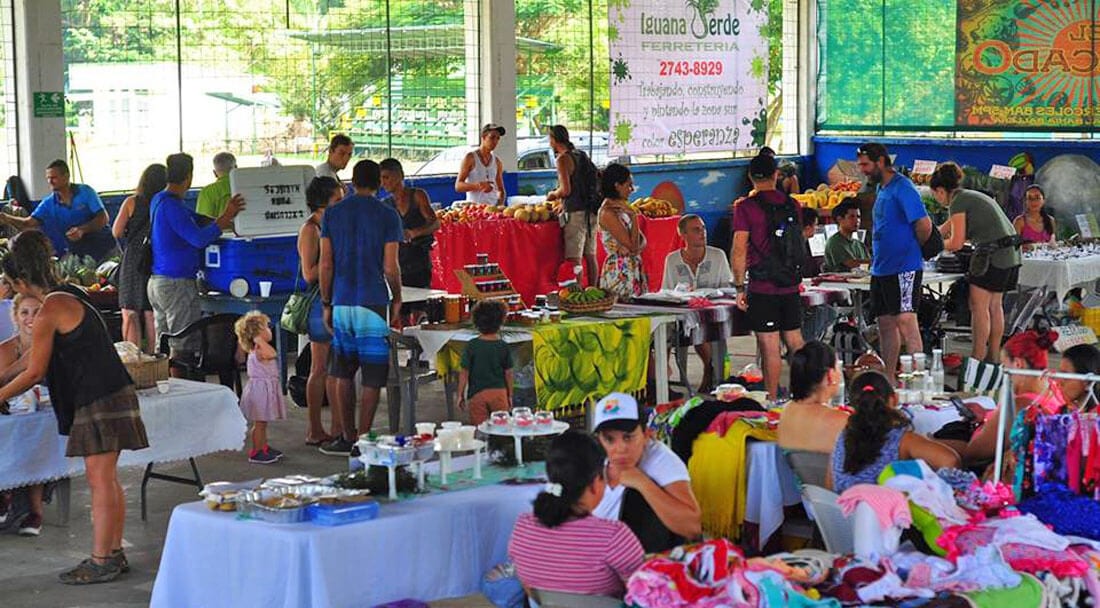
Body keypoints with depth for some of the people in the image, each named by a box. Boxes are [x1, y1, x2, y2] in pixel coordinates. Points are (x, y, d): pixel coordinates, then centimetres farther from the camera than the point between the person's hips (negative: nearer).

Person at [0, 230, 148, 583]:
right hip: (113, 395, 10)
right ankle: (114, 553, 19)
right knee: (107, 480, 13)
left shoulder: (50, 311, -14)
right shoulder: (68, 300, 16)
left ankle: (101, 562, -1)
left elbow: (34, 372, -10)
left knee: (100, 481, -5)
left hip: (99, 401, -10)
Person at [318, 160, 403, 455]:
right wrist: (397, 301, 7)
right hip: (374, 303, -4)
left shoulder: (332, 214, 6)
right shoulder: (387, 215, -4)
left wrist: (326, 303, 12)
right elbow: (390, 267, -7)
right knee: (372, 376, 2)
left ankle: (348, 438, 17)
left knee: (342, 373, 14)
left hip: (341, 303, 4)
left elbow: (326, 264, 4)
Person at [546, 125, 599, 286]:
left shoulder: (563, 159, -10)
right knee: (590, 256, 12)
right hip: (590, 211, 8)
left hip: (576, 212, -8)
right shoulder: (582, 155, 14)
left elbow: (566, 190, -18)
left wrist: (553, 195, 4)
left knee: (574, 259, -8)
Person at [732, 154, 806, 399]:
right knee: (795, 342, 14)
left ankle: (772, 400, 0)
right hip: (791, 286, 5)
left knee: (769, 347, -3)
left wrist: (740, 287, -7)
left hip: (763, 287, -5)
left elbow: (739, 250, -13)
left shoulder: (746, 208, -9)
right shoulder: (793, 206, 6)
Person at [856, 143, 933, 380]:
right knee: (886, 323, 12)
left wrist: (912, 250, -4)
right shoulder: (882, 189, 16)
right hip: (881, 269, 10)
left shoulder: (902, 188, -14)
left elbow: (924, 225, -19)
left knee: (905, 322, -12)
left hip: (903, 268, -10)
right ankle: (887, 381, 18)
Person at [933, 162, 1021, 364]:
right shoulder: (970, 196, 21)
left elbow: (956, 243, -11)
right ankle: (994, 357, 17)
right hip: (1010, 254, 9)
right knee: (994, 306, 13)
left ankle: (977, 359, -6)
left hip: (993, 254, -9)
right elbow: (944, 229, 33)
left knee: (979, 306, -5)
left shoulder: (958, 202, -9)